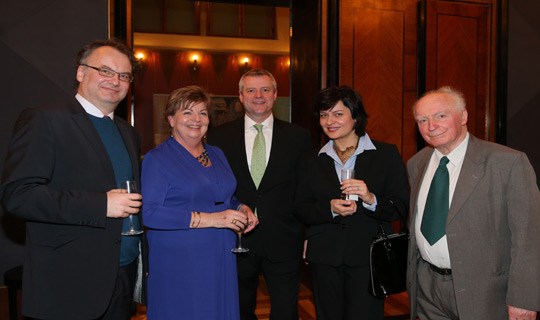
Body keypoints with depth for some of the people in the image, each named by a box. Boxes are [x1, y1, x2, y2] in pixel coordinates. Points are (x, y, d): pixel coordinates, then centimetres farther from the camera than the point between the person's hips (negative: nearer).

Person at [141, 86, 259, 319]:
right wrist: (208, 219, -22)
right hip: (178, 265, -6)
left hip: (221, 262, 6)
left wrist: (242, 209, -1)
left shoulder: (216, 154, 12)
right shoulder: (156, 159, -8)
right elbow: (149, 213, -19)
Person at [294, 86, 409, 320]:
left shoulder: (386, 155, 0)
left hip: (368, 257, -2)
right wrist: (330, 208, -14)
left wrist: (371, 199, -21)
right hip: (324, 257, 3)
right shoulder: (312, 160, 8)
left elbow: (401, 208, -3)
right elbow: (301, 208, 5)